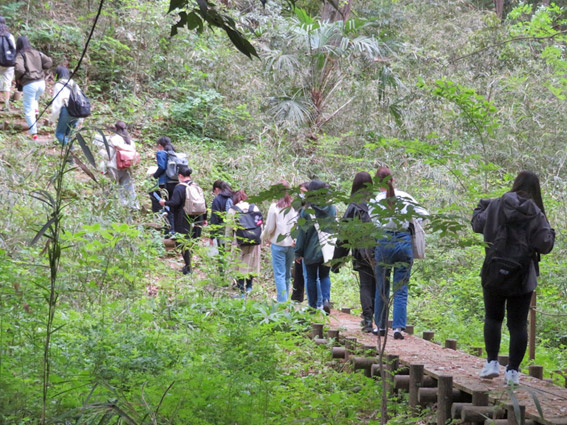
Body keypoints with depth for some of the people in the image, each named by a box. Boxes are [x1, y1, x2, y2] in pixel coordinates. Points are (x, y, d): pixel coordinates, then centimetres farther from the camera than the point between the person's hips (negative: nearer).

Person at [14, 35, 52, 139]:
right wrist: (40, 69, 14)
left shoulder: (20, 55, -4)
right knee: (35, 100, 35)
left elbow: (19, 69, -19)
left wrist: (18, 78, 0)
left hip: (29, 84, -5)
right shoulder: (37, 53, 11)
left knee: (28, 110, 3)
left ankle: (34, 134, -1)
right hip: (41, 82, 5)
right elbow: (49, 62, 5)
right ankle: (36, 110, 6)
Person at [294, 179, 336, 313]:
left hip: (311, 251, -3)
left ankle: (313, 307, 12)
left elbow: (302, 232, -8)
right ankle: (326, 300, -9)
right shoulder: (332, 208, 1)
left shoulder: (307, 210, -11)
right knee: (325, 276, 15)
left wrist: (298, 252, -1)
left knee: (311, 278, 10)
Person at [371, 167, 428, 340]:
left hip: (384, 243, -1)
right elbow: (424, 214, 6)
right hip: (404, 242, 1)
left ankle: (381, 326, 19)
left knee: (382, 288, 13)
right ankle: (398, 327, -6)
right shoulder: (404, 197, 4)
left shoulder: (375, 201, -3)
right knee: (401, 289, 4)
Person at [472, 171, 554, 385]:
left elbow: (477, 224, 8)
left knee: (493, 317, 16)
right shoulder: (536, 215, -7)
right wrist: (550, 233, 13)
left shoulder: (495, 206, -5)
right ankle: (513, 370, 5)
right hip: (523, 278, 0)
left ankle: (492, 362, 6)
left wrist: (482, 205, 26)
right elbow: (544, 245, -9)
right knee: (518, 323, 6)